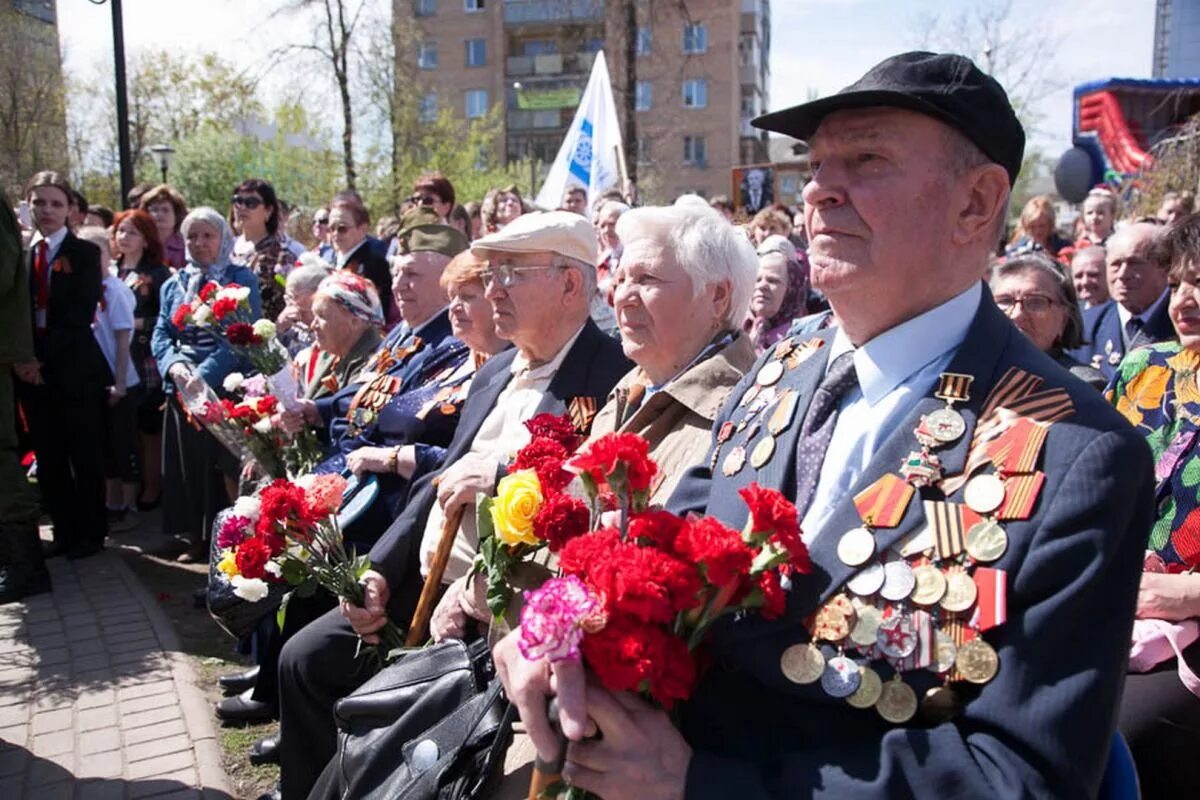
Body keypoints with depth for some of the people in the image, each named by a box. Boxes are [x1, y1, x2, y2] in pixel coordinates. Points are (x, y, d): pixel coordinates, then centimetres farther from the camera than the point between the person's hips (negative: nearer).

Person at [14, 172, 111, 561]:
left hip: (74, 369, -4)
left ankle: (91, 533, 15)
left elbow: (80, 315, -10)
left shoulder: (85, 253, -2)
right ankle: (64, 532, 19)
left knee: (85, 456, 4)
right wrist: (20, 357, -7)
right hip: (31, 371, 4)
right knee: (48, 458, 8)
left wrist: (44, 359, -15)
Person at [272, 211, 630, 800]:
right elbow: (442, 481, 15)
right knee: (304, 658, 10)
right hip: (421, 585, 9)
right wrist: (380, 570, 4)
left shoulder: (612, 381, -16)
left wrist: (499, 479, -22)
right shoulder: (495, 373, 13)